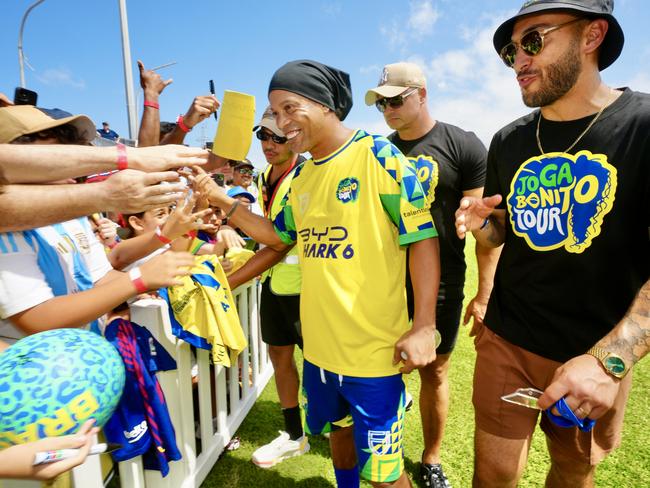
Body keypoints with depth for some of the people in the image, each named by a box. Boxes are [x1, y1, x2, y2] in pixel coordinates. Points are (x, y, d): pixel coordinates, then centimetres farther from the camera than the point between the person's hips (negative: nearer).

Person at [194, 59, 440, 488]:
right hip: (319, 344, 7)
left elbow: (423, 237, -13)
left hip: (374, 348, -6)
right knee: (338, 433, 27)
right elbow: (279, 236, 18)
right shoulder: (302, 175, 8)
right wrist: (223, 200, 7)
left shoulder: (377, 154, -12)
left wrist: (423, 327, -18)